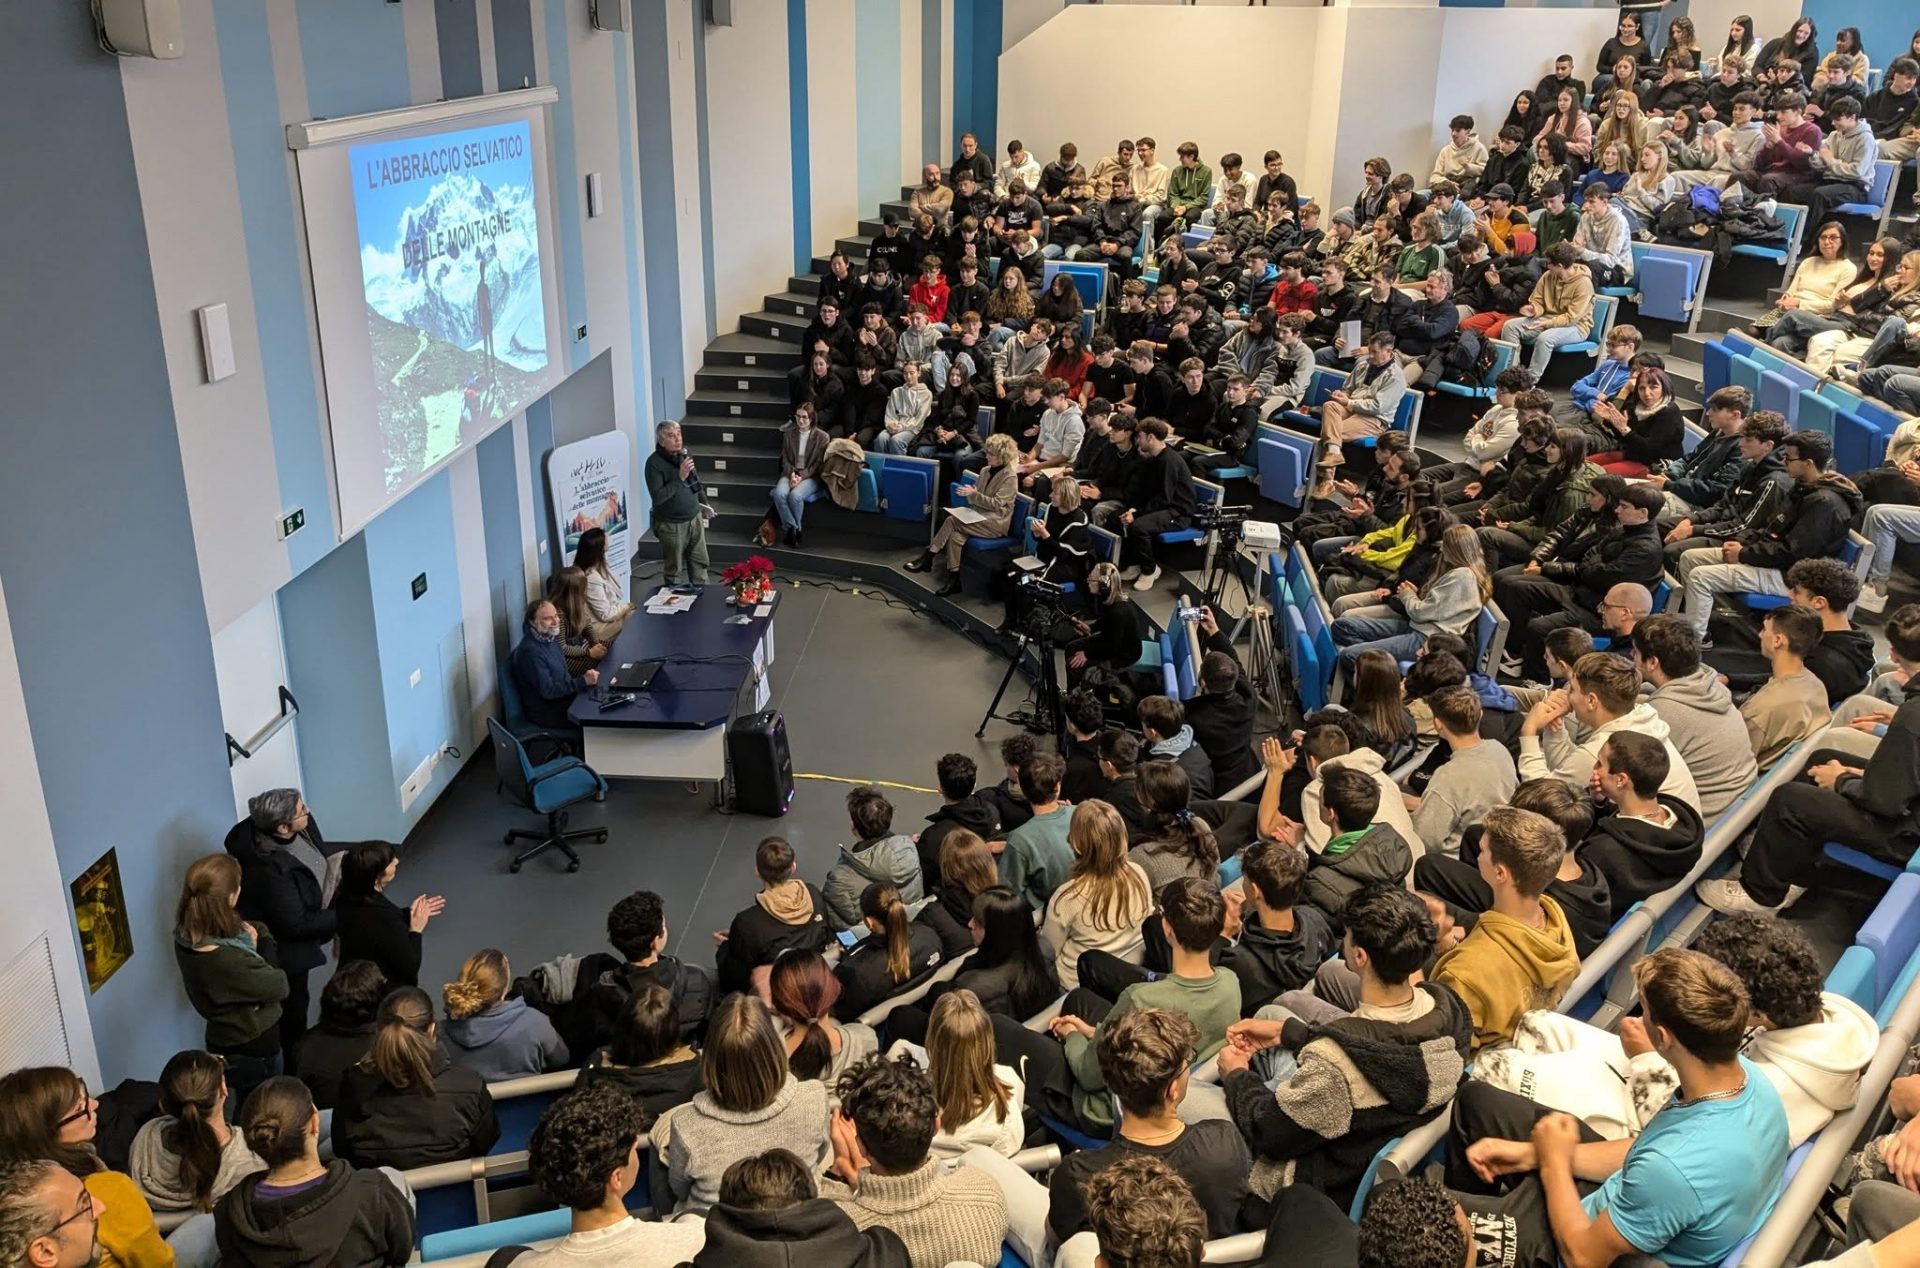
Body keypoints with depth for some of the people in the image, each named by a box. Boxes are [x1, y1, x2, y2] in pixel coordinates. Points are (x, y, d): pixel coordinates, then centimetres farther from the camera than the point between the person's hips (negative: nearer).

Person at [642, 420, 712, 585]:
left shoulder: (684, 453, 0)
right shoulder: (654, 463, -20)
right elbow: (657, 497, -27)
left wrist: (704, 503, 19)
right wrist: (680, 478, -30)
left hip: (695, 518, 6)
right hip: (672, 525, -6)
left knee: (700, 563, 17)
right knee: (673, 570, 8)